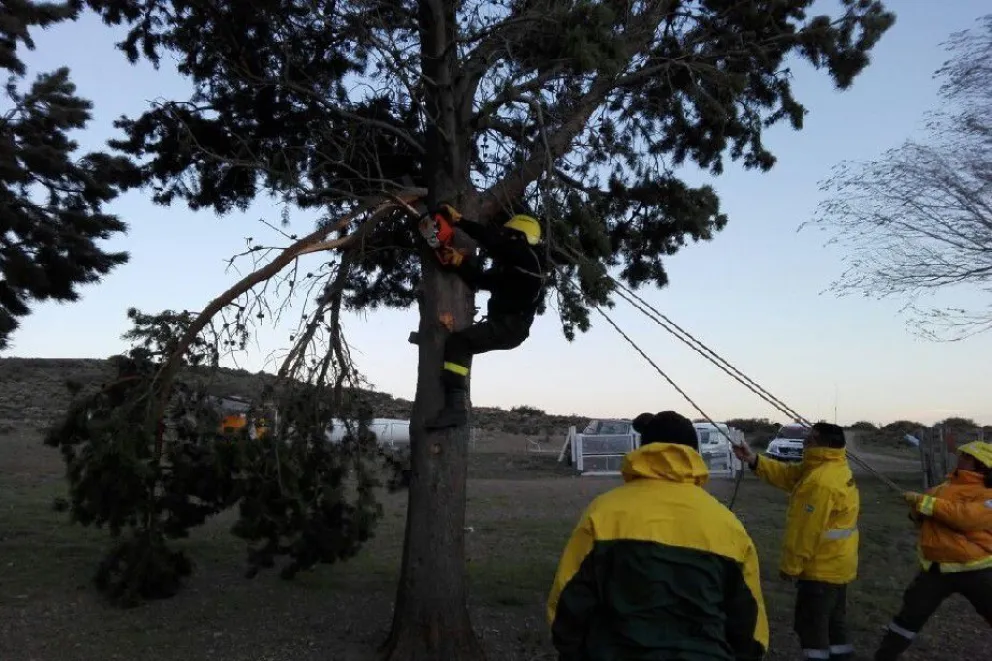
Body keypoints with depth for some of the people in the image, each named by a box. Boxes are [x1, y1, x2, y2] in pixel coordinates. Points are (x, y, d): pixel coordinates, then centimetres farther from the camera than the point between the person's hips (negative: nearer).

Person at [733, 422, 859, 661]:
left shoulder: (820, 481, -29)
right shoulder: (833, 467, 4)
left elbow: (805, 530, -24)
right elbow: (788, 475, 8)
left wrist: (790, 566, -14)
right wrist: (754, 460, 0)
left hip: (822, 567, -10)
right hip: (836, 563, 10)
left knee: (810, 624, 1)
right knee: (833, 621, 21)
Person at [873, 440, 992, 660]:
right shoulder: (947, 485, 10)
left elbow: (966, 517, -26)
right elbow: (925, 519, 17)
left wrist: (925, 502, -23)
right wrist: (918, 509, -6)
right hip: (936, 567, 4)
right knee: (910, 616, 8)